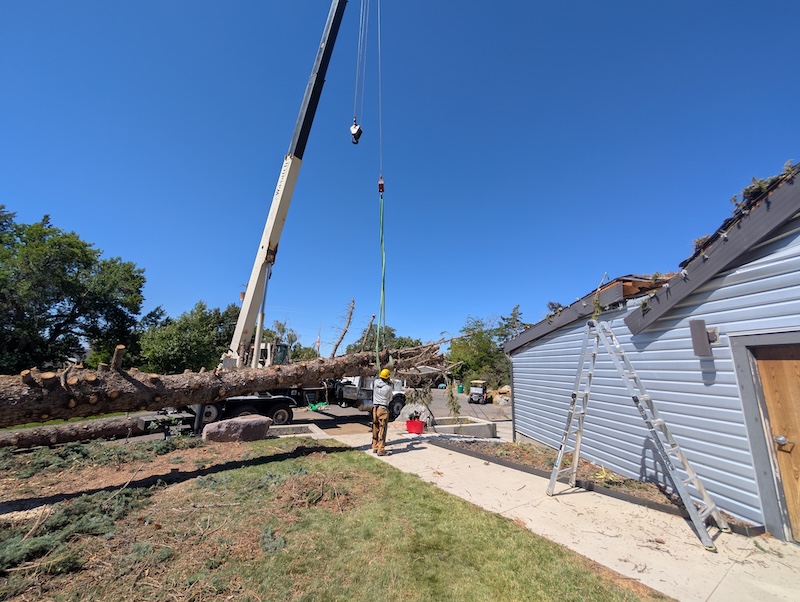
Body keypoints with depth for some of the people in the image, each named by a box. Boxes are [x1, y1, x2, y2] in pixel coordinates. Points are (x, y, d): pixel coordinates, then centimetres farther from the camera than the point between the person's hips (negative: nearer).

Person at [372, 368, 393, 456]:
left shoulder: (375, 382, -3)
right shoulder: (388, 387, -11)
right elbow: (390, 399, 6)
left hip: (375, 408, 5)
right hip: (383, 409, -5)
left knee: (375, 428, 15)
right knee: (382, 429, 0)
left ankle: (375, 447, 24)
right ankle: (380, 449, 2)